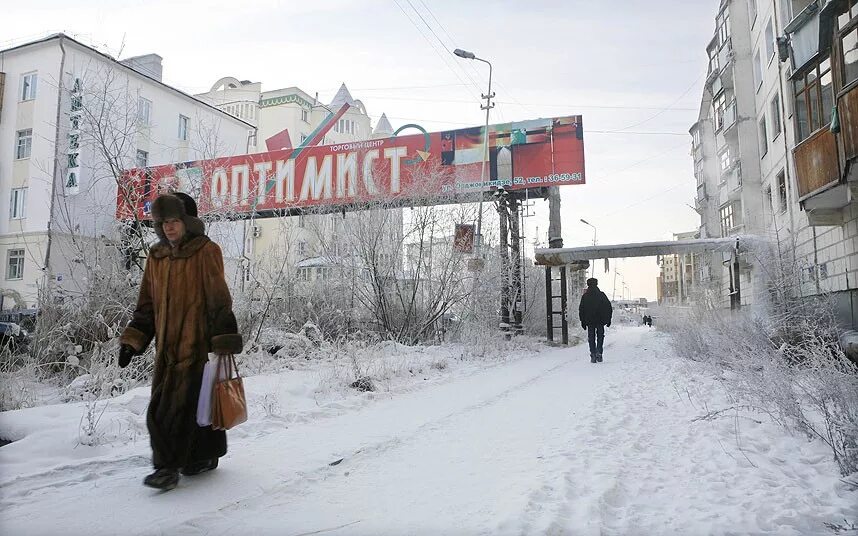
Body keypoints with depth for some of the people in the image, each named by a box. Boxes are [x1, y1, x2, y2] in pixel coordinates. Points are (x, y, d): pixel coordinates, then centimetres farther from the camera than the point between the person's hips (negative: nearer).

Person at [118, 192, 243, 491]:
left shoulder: (206, 252, -7)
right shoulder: (156, 257, 13)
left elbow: (219, 300, -10)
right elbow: (147, 305, 19)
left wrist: (224, 342, -15)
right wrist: (132, 340, 11)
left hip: (196, 343, -6)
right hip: (166, 346, 7)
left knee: (177, 405, -8)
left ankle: (168, 467, 2)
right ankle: (203, 456, 26)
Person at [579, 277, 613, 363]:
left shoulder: (585, 296, 2)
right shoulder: (602, 295, 2)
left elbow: (581, 310, 2)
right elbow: (609, 308, 2)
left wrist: (583, 321, 7)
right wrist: (608, 319, 8)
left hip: (589, 321, 0)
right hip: (601, 321, 0)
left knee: (591, 338, 5)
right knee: (600, 337, 10)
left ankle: (593, 355, 0)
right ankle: (599, 353, -6)